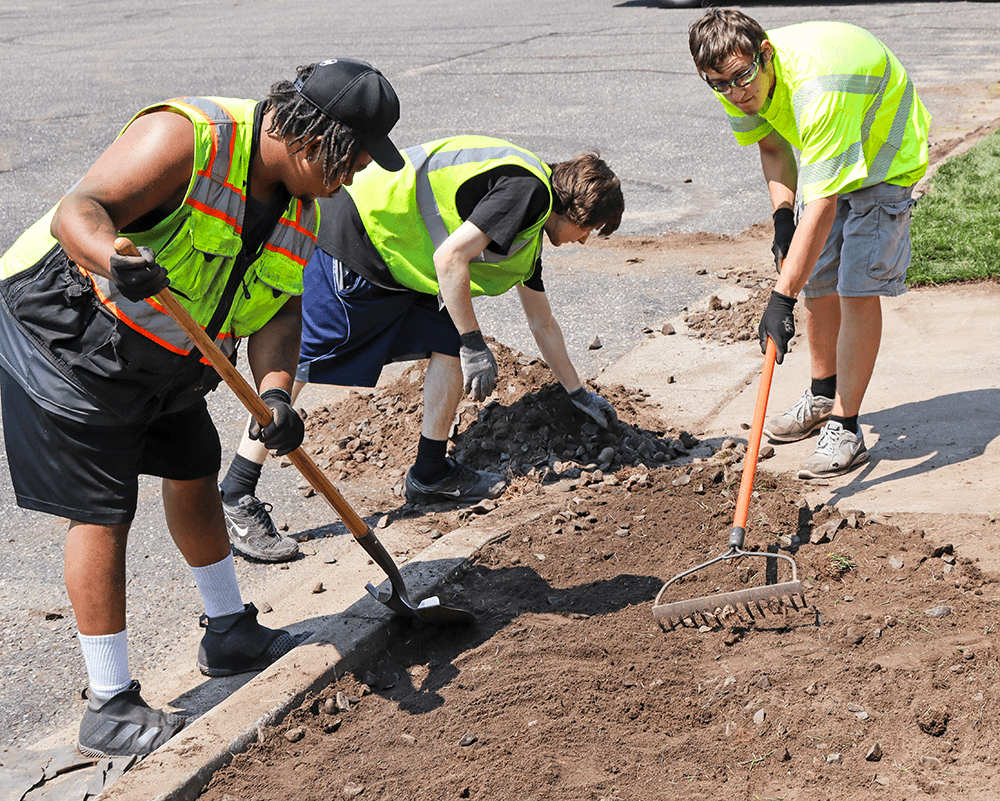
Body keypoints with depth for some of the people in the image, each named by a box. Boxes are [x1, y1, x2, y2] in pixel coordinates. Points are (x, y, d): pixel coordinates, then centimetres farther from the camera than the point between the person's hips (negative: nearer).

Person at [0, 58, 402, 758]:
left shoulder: (302, 210, 2)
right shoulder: (186, 136, -25)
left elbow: (280, 310, -2)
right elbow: (78, 212, -33)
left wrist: (275, 391, -21)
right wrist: (113, 260, -55)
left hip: (165, 360, 9)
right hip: (67, 338, -9)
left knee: (196, 473, 20)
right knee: (102, 512, -6)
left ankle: (230, 634, 41)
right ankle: (110, 709, 4)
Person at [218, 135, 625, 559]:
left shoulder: (530, 230, 18)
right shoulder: (526, 189, -14)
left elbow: (543, 324, 29)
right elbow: (449, 258, -22)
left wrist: (579, 393, 35)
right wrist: (475, 345, -16)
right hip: (350, 241, -10)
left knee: (450, 345, 5)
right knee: (297, 363, -9)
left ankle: (431, 472, 15)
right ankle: (236, 497, -5)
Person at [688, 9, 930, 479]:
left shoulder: (813, 85, -43)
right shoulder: (739, 84, -18)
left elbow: (823, 207, -45)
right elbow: (771, 144, 3)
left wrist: (781, 298, -47)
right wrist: (782, 215, -12)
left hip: (886, 158, -8)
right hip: (824, 157, 8)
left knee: (857, 286, -16)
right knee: (817, 278, 11)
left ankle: (845, 429, -10)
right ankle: (823, 396, 32)